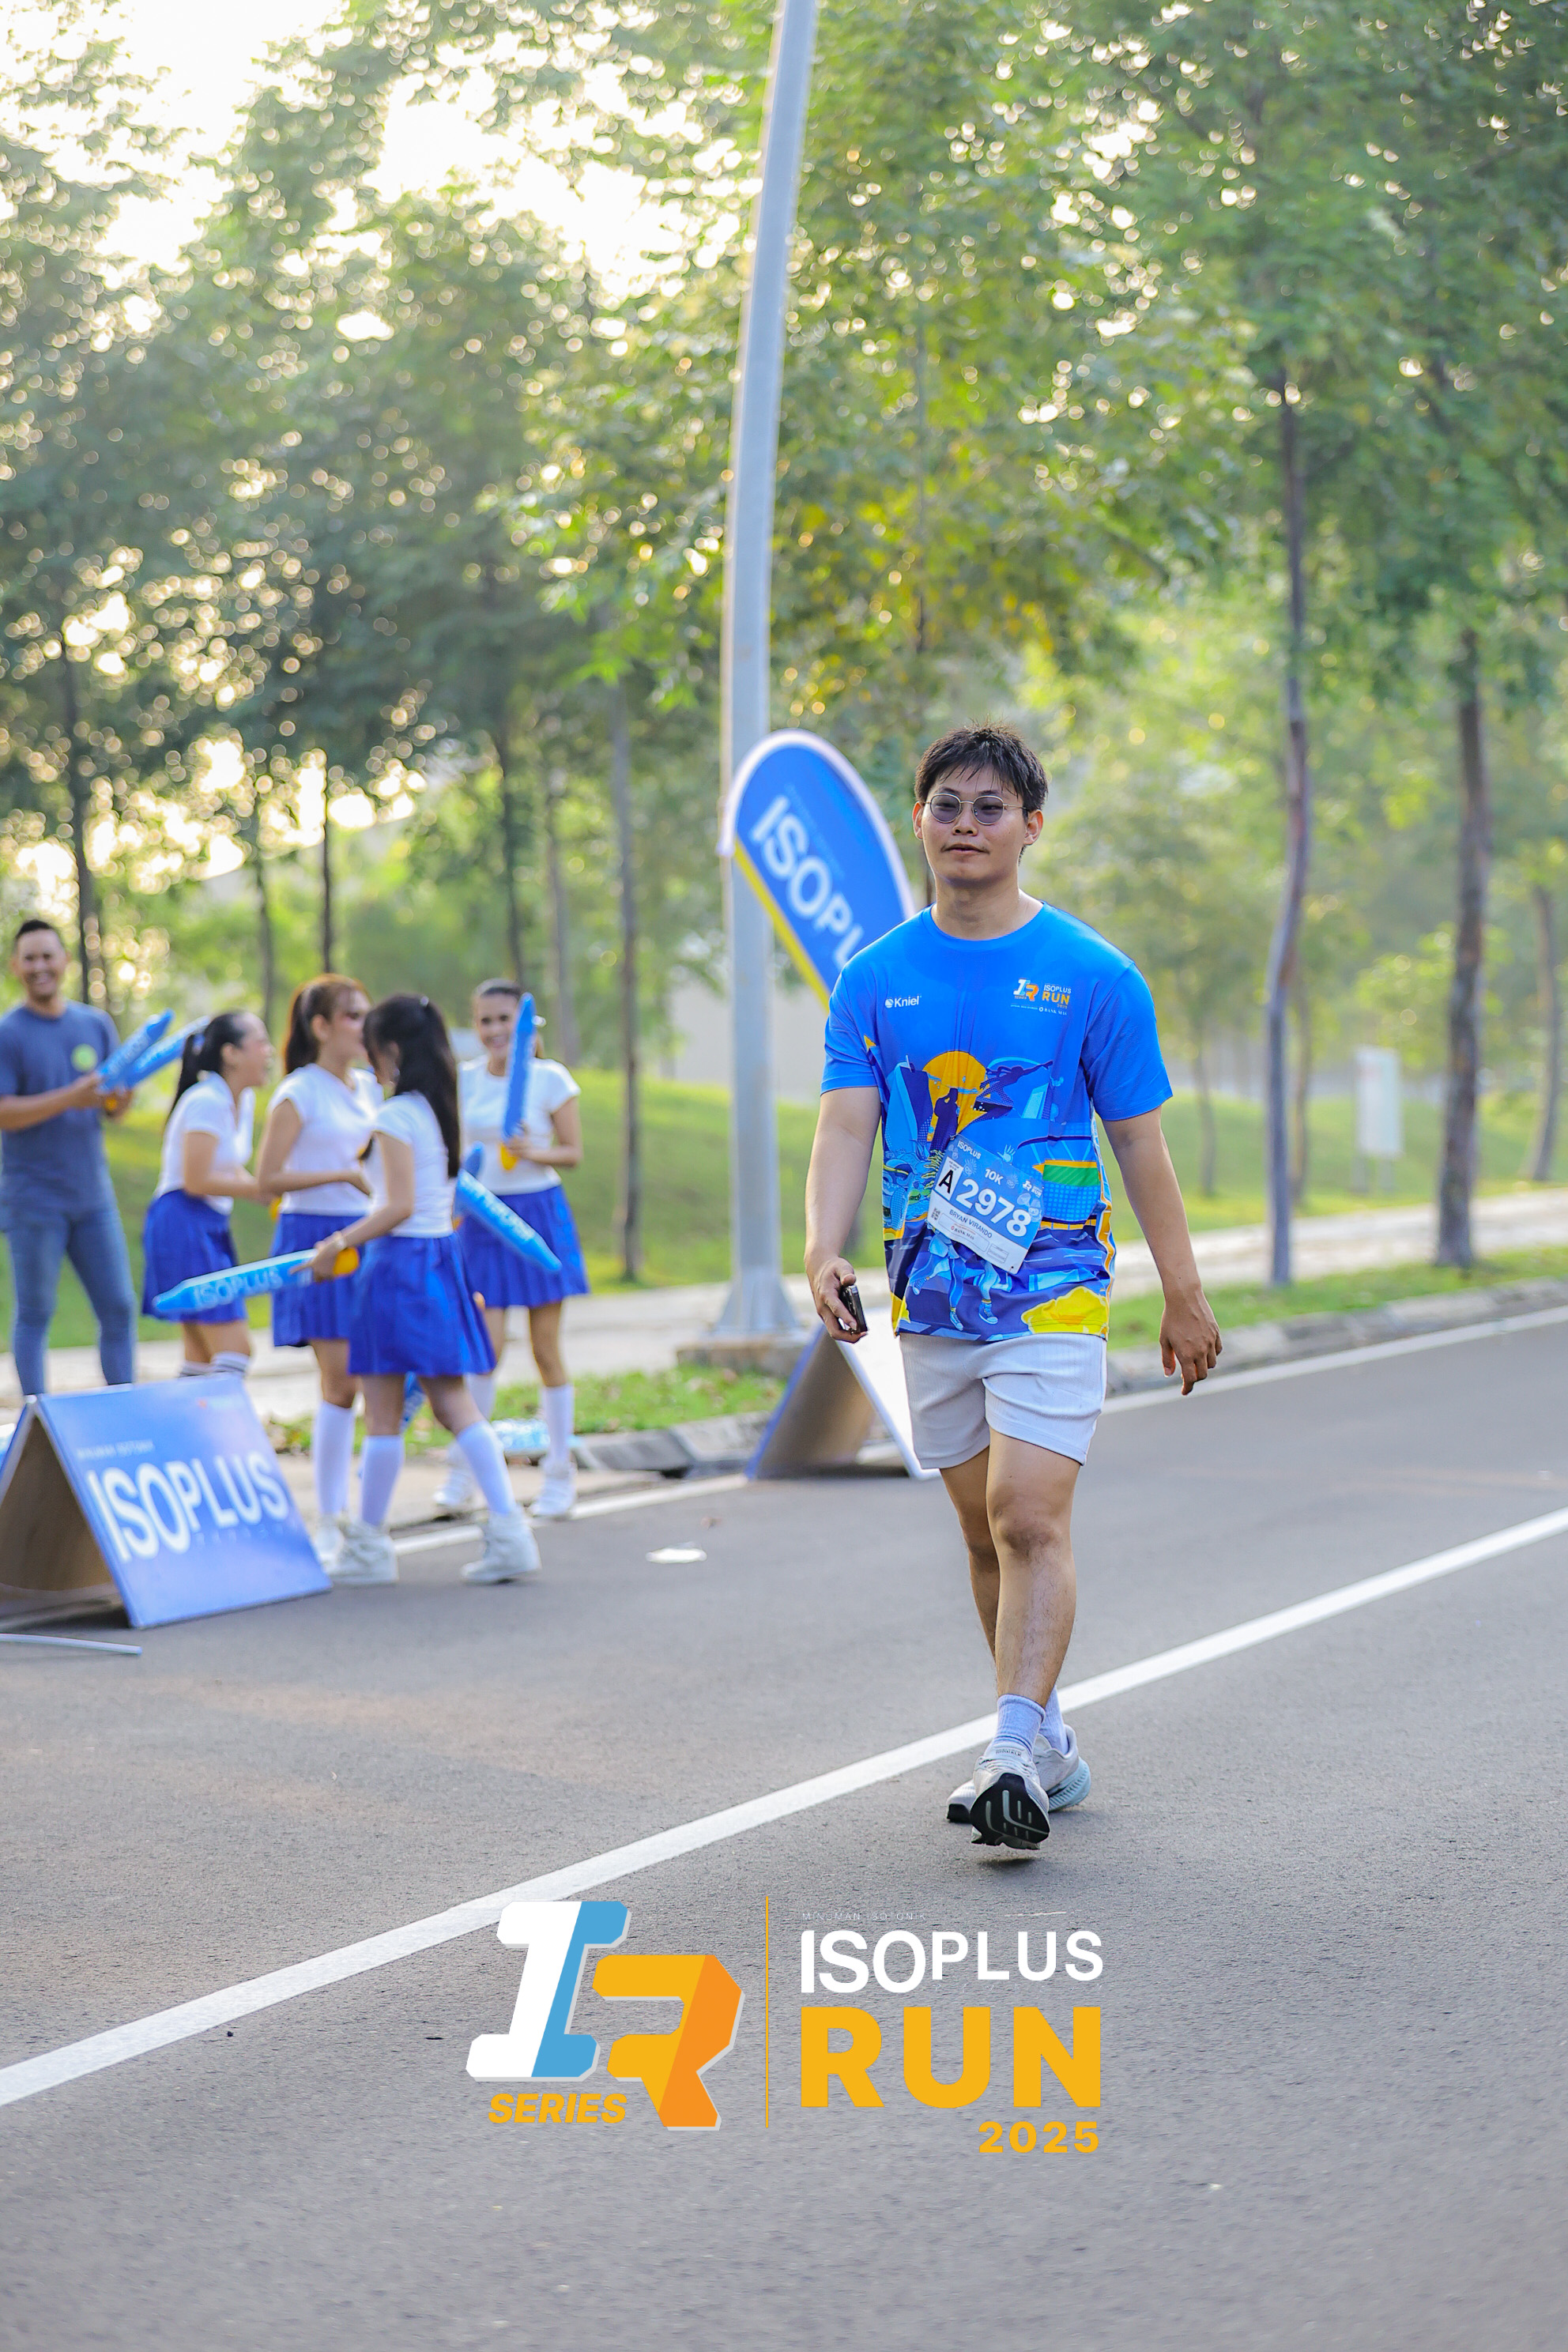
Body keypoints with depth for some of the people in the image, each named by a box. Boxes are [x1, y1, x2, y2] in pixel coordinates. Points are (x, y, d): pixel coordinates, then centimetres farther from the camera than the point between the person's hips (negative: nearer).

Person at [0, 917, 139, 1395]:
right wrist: (68, 1099, -24)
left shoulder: (96, 1024, 9)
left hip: (92, 1194, 5)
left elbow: (114, 1110, 11)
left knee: (119, 1307, 3)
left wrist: (121, 1095, -13)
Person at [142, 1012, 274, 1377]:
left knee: (204, 1355, 10)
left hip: (212, 1228, 10)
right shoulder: (207, 1101, -15)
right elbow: (196, 1180, -19)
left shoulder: (243, 1100, 13)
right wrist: (259, 1189, -14)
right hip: (183, 1225, -10)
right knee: (234, 1347, -15)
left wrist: (267, 1189, 1)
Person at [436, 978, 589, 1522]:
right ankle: (462, 1473, 3)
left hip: (539, 1212, -2)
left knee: (546, 1348, 3)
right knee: (487, 1348, -8)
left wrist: (533, 1151, -19)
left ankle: (560, 1476, 13)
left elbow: (573, 1152, -2)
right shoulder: (464, 1080, 4)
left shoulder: (550, 1078, -4)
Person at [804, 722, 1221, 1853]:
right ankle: (1050, 1742, 24)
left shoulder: (1093, 976, -2)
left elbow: (1141, 1142, 3)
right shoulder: (875, 979, 6)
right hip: (932, 1295, 4)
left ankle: (1017, 1755, -19)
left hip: (1052, 1289, -4)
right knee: (985, 1528, 11)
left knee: (1030, 1518, -16)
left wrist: (1186, 1300, 6)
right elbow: (847, 1127, -3)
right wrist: (825, 1252, -21)